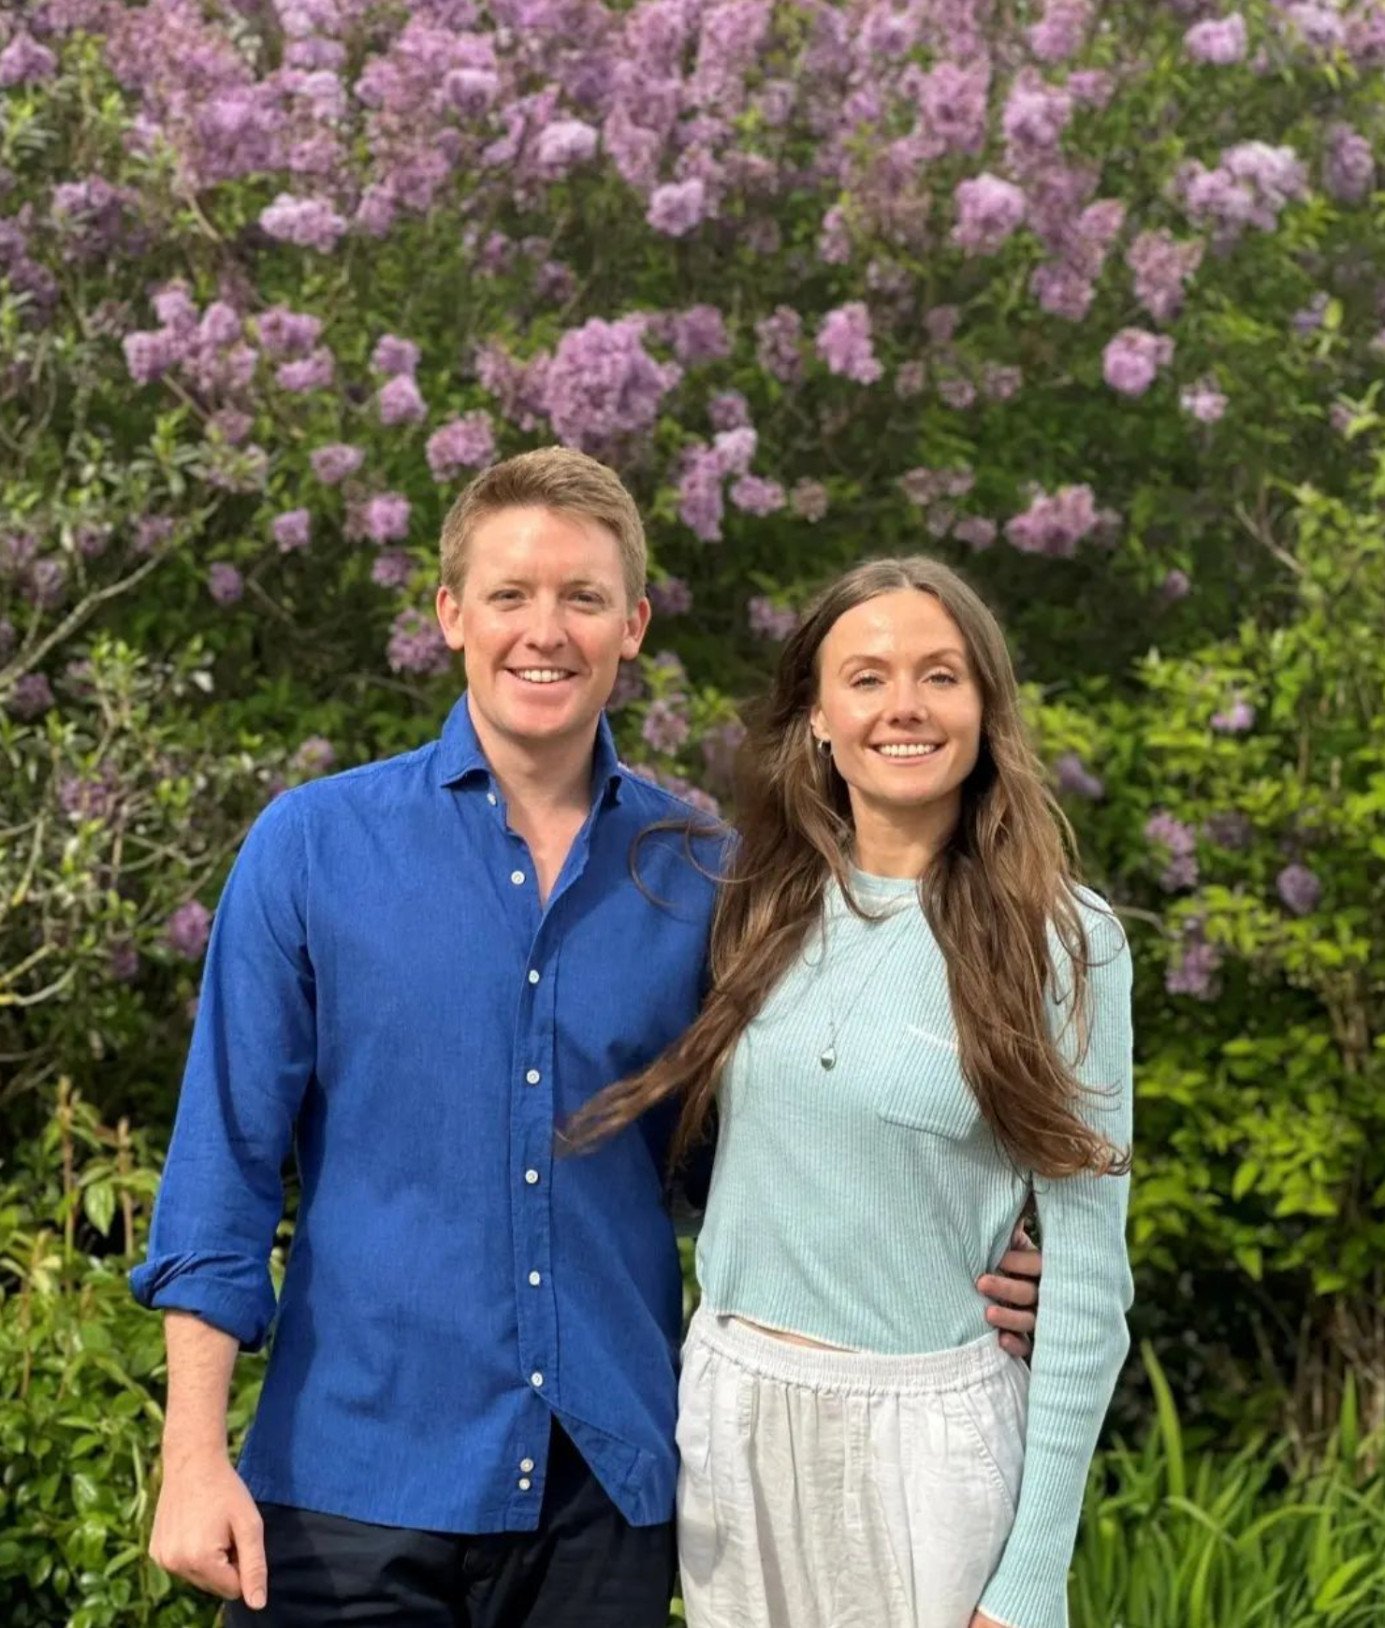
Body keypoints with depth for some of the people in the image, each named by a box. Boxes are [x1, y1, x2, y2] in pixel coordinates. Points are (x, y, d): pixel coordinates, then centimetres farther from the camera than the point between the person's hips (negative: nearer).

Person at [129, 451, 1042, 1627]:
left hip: (613, 1486, 2)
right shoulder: (313, 847, -3)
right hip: (360, 1476, -2)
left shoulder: (697, 872, 2)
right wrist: (195, 1457, -8)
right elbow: (226, 1164, -3)